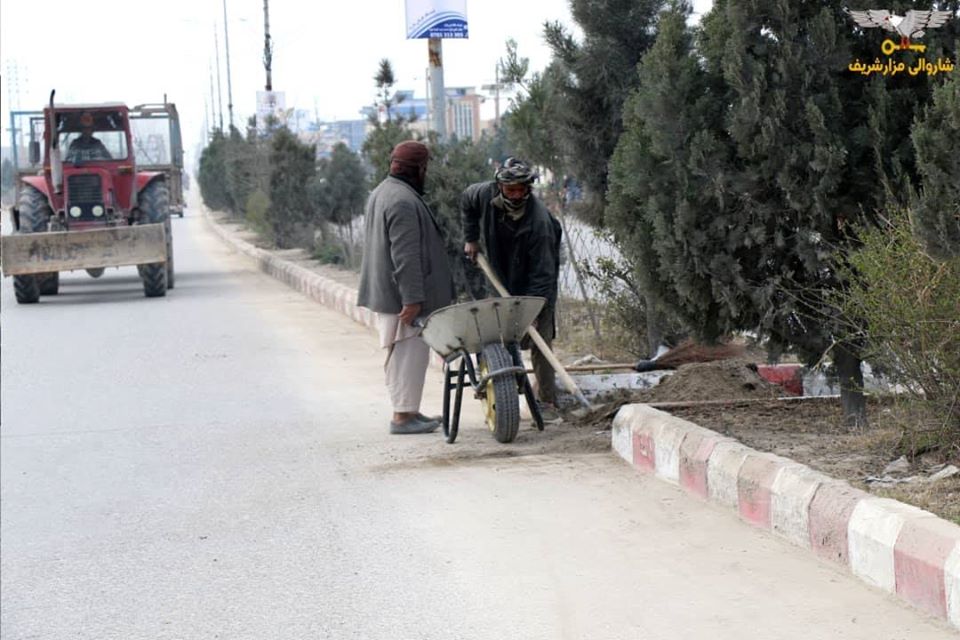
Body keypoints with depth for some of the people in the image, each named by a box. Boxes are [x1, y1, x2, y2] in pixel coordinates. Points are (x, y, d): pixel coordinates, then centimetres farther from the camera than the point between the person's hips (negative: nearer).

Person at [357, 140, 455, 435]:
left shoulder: (381, 193, 15)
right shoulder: (404, 201, -19)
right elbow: (406, 256, -24)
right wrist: (412, 298, -24)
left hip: (387, 291, 11)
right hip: (404, 295, -11)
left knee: (401, 353, 15)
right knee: (411, 352, -6)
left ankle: (409, 411, 22)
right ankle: (403, 415, -3)